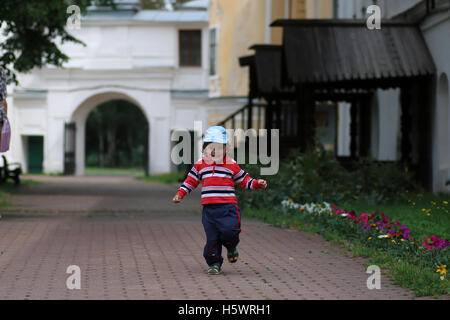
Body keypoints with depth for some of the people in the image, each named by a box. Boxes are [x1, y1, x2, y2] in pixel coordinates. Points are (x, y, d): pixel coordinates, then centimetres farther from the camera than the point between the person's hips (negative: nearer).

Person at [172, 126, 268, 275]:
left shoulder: (231, 164, 8)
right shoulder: (200, 165, 12)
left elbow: (244, 180, 13)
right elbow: (190, 181, 18)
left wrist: (257, 183, -2)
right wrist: (180, 194, 8)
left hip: (228, 206, -2)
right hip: (209, 207, 2)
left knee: (229, 231, -18)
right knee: (211, 238, -1)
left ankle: (231, 248, 16)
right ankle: (214, 263, 14)